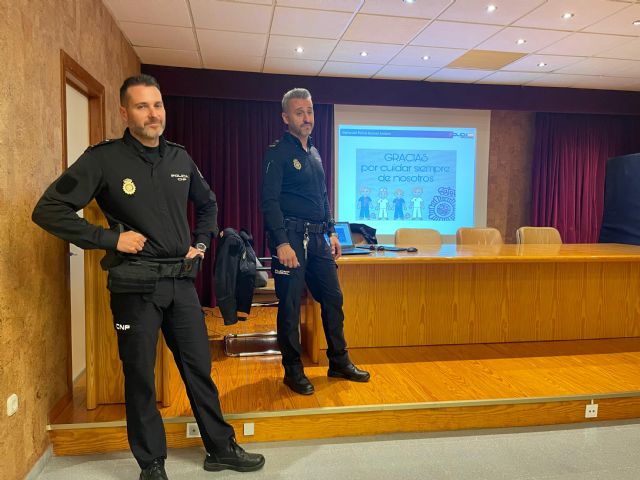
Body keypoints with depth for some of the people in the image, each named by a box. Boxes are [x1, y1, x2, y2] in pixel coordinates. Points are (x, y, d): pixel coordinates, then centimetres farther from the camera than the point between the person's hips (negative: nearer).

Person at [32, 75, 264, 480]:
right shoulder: (103, 159, -8)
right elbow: (48, 210, -10)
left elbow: (207, 204, 24)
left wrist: (202, 243, 10)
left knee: (200, 368, 12)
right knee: (140, 377, 8)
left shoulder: (180, 158, 7)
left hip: (181, 281, 4)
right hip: (135, 285, -4)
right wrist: (110, 238, -14)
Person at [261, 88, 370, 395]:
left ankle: (339, 362, 23)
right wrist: (282, 243, -21)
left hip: (316, 238, 8)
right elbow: (270, 200, -14)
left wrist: (331, 232, 16)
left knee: (333, 298, 10)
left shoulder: (314, 153, 18)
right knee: (290, 305, -1)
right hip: (291, 236, -7)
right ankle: (293, 371, 13)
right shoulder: (278, 153, -6)